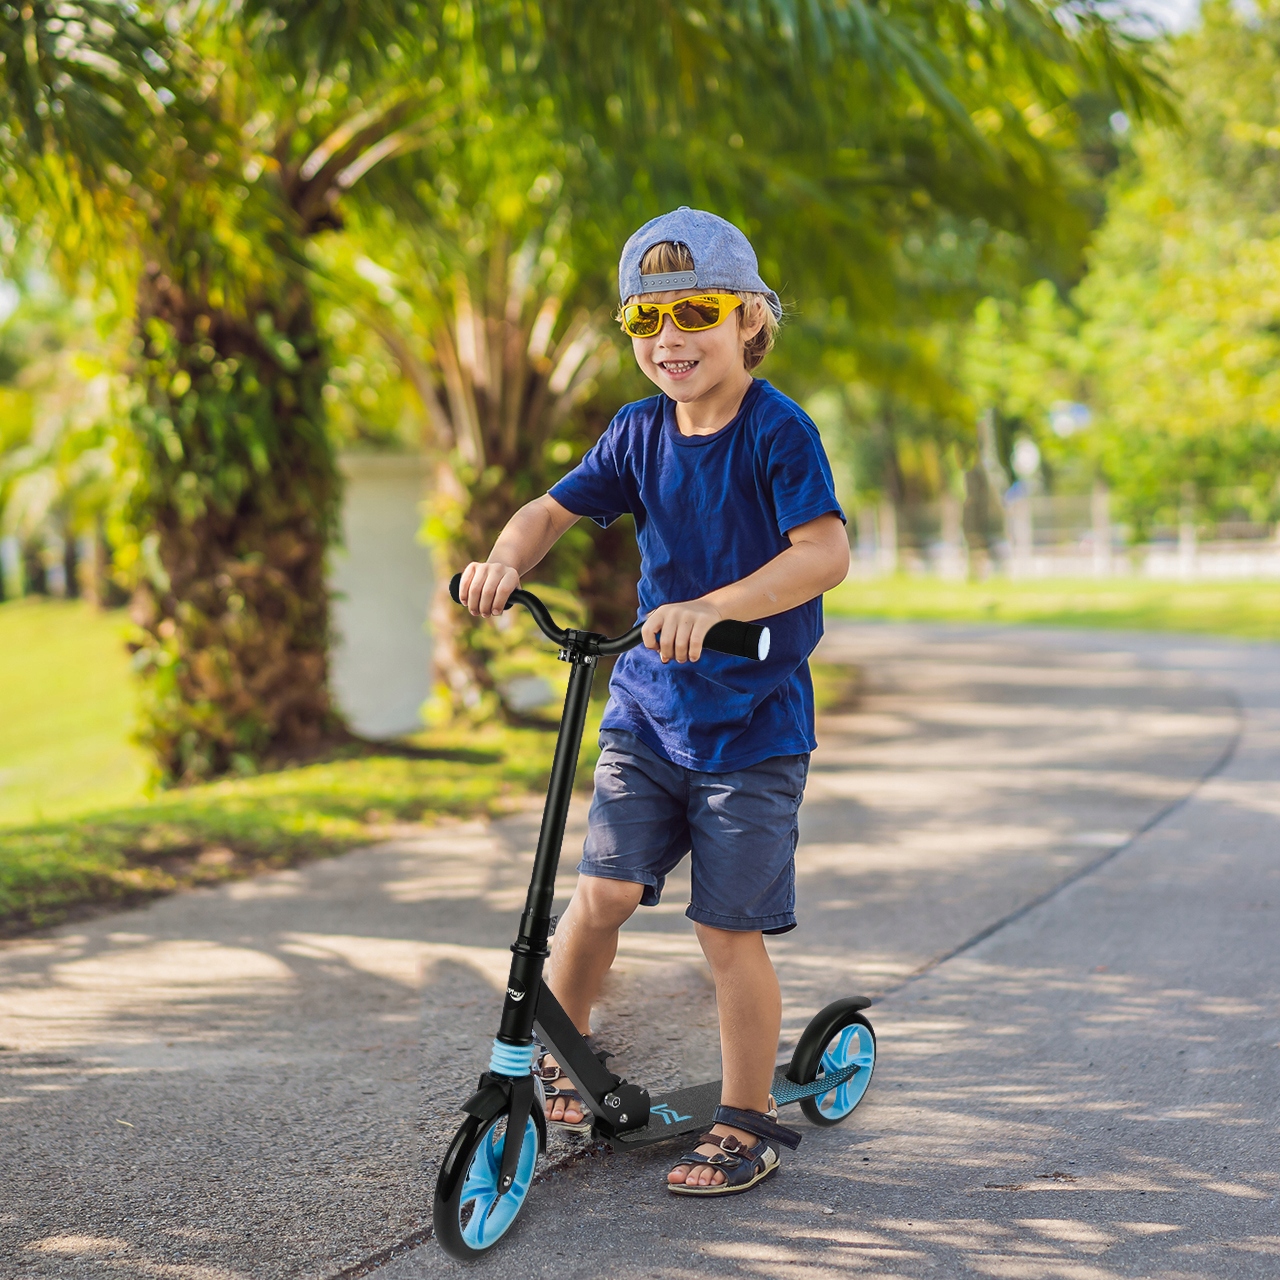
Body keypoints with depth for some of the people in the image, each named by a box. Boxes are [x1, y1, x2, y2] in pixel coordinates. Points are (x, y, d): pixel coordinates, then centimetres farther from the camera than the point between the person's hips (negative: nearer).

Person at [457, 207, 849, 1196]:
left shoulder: (779, 433, -14)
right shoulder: (640, 433, 4)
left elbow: (826, 551, -27)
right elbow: (556, 508, 9)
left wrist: (712, 606, -42)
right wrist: (508, 559, -14)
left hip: (752, 724, -4)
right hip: (648, 708, 4)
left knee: (730, 929, -1)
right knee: (604, 890, -6)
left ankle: (748, 1124, 16)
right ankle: (554, 1050, 20)